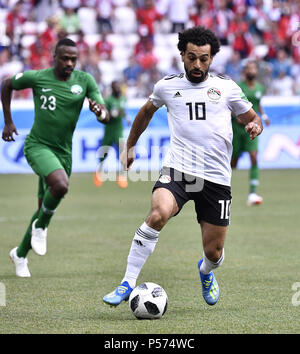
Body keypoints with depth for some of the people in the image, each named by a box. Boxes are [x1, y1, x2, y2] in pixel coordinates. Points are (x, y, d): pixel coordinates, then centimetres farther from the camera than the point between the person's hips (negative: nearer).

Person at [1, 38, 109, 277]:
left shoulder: (85, 81, -2)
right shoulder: (36, 78, -7)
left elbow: (106, 118, -4)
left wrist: (100, 112, -29)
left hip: (63, 152, 4)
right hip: (37, 146, -4)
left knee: (45, 208, 11)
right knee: (61, 185, -32)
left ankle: (20, 254, 32)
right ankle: (40, 227, -5)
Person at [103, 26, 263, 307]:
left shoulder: (227, 88, 8)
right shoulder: (167, 86, 9)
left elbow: (252, 118, 20)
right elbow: (146, 112, 30)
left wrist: (254, 126, -4)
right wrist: (129, 146, 35)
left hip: (216, 178, 1)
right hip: (177, 170, -1)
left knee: (214, 252, 4)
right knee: (158, 213, -33)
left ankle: (206, 271, 44)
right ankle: (128, 284, -25)